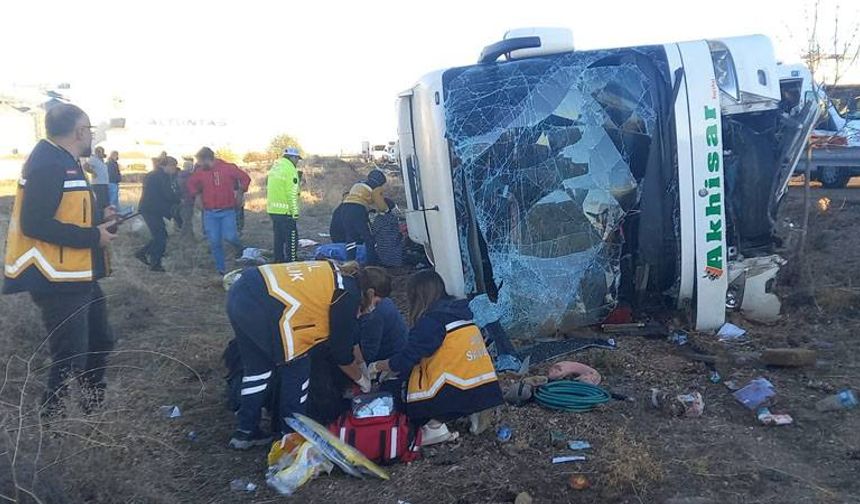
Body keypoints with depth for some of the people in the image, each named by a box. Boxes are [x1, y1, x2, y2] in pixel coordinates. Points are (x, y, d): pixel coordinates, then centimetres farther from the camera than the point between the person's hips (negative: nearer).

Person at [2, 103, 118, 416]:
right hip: (58, 281, -11)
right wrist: (93, 237, -21)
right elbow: (35, 224, -27)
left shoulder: (64, 162, 14)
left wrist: (99, 217, 6)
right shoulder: (48, 164, -19)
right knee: (70, 358, -1)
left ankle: (95, 405, 40)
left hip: (78, 277, 11)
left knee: (99, 341, 22)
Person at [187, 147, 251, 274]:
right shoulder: (200, 173, 4)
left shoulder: (228, 168, -6)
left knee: (229, 236, -15)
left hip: (227, 211, -3)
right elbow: (191, 182, 23)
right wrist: (195, 195, 11)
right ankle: (221, 268, 14)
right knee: (214, 242, 2)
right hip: (209, 213, 3)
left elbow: (245, 178, 2)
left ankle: (238, 246, 21)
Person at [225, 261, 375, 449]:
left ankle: (245, 432, 31)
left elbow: (344, 334, 37)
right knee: (297, 369, 11)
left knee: (258, 367, 23)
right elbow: (342, 351, 9)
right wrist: (362, 379, 26)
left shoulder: (335, 276, 26)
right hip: (264, 308, -9)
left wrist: (361, 364, 46)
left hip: (240, 293, 9)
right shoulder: (348, 295, 1)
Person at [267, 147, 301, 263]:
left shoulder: (274, 167, 14)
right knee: (292, 239, -1)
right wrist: (295, 212, -14)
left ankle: (278, 261, 25)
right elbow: (292, 193, -17)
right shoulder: (290, 169, -13)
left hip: (272, 210, 9)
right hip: (285, 211, -9)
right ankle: (291, 262, 0)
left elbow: (269, 188, 17)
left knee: (279, 238, 17)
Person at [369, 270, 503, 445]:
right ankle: (472, 411, 12)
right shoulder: (459, 313, 13)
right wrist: (394, 368, 23)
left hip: (460, 395, -7)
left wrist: (376, 367, 10)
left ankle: (435, 426, -3)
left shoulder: (431, 321, -12)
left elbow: (407, 359, -8)